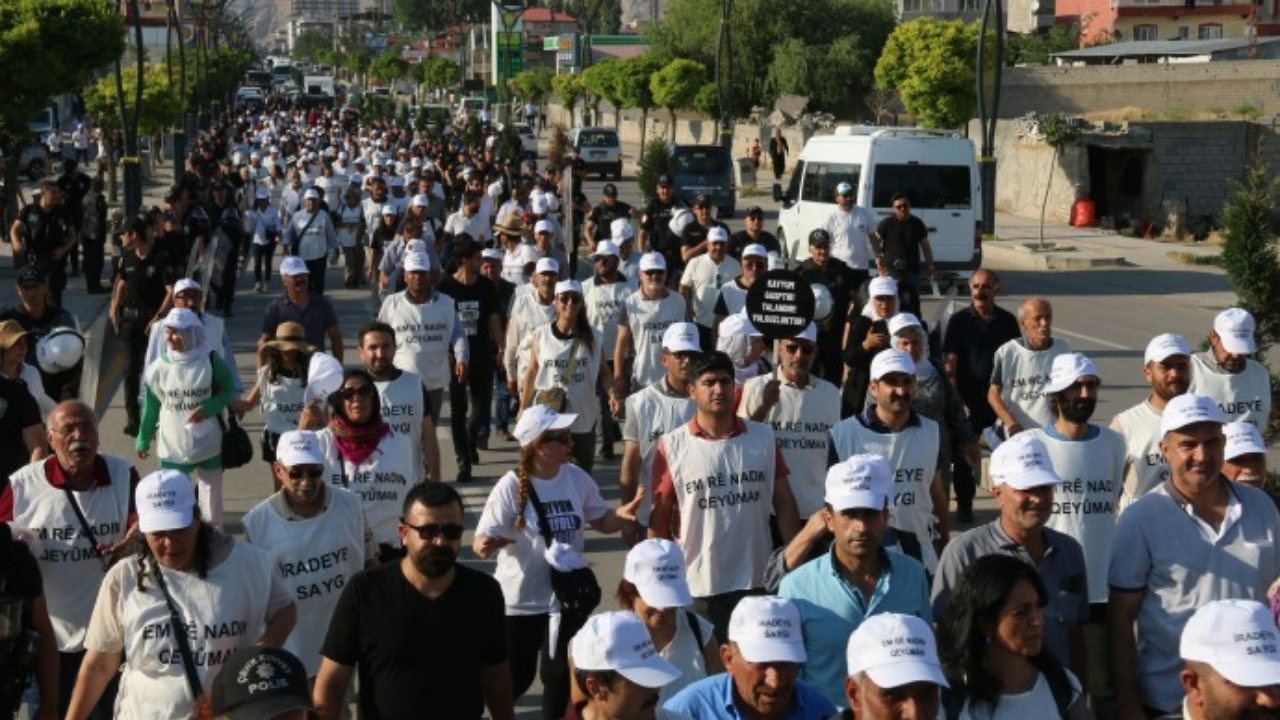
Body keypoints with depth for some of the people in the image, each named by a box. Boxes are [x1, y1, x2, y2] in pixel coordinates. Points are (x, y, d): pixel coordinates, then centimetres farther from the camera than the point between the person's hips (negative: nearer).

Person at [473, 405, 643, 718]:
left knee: (561, 676, 14)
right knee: (515, 678, 7)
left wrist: (620, 515, -15)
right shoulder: (511, 487, -18)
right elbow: (483, 541, -19)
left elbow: (601, 522, 7)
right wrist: (485, 546, -42)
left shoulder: (577, 478, -4)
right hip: (520, 601, -4)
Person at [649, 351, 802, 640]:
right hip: (696, 586, -2)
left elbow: (784, 502, 6)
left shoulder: (764, 438, 2)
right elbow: (660, 516, -1)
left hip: (758, 581, 2)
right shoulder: (671, 446, -5)